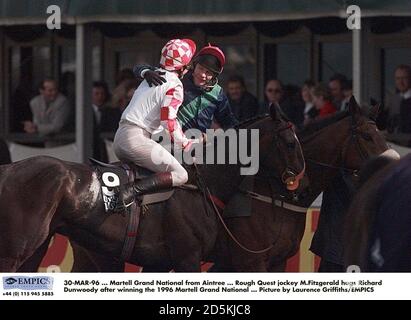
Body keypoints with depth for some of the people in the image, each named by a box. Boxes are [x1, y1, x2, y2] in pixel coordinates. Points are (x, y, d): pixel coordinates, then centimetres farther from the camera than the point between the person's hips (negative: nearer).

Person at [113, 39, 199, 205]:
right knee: (180, 175, -10)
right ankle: (131, 193, -25)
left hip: (119, 137, 9)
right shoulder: (174, 85, -7)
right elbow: (169, 121, -15)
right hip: (136, 139, -9)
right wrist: (187, 144, 0)